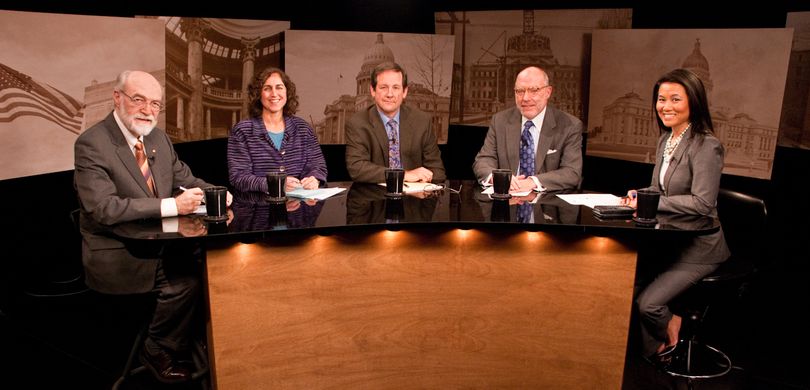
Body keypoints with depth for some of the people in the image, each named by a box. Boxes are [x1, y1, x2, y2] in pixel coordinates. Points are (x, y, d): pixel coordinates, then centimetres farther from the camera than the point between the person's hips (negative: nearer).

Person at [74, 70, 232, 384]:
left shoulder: (158, 138, 8)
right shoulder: (91, 144, -15)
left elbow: (185, 179, 16)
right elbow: (104, 208, -25)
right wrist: (172, 205, -30)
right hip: (116, 252, -7)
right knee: (186, 279, -24)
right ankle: (158, 352, 1)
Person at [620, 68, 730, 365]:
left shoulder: (706, 147, -18)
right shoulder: (665, 139, 7)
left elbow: (702, 203, -24)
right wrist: (639, 195, -4)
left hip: (697, 248, -7)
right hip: (668, 239, 8)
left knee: (647, 304, -18)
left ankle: (670, 335, 19)